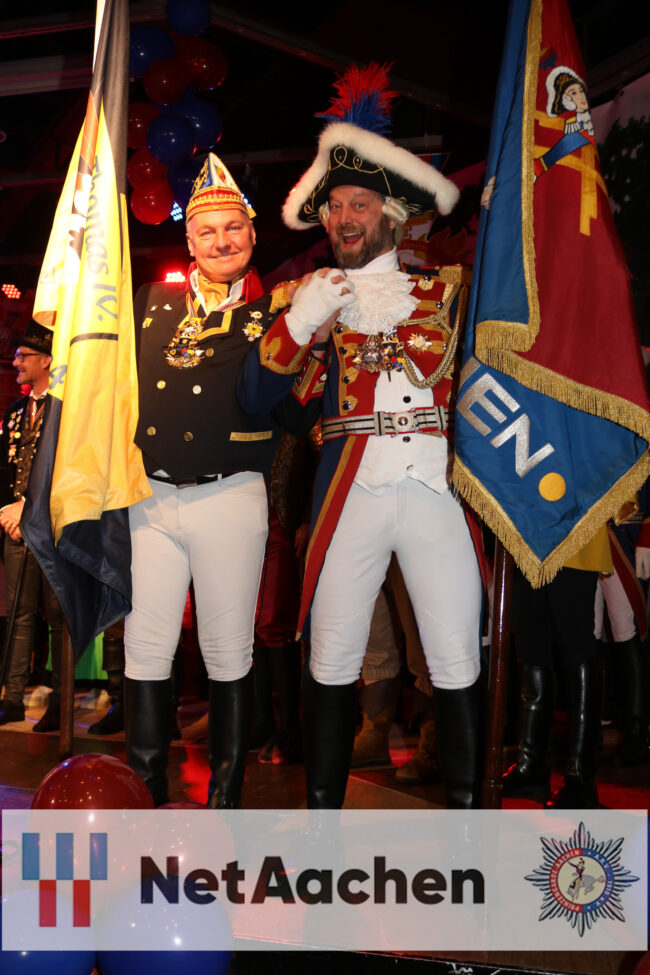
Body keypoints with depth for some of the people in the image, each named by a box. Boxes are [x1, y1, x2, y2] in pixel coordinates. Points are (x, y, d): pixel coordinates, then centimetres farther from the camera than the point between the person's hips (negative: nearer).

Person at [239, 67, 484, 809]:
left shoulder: (447, 288, 15)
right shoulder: (311, 297, 16)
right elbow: (254, 399, 7)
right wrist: (300, 321, -7)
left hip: (436, 490, 0)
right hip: (348, 494, 1)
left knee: (458, 667, 1)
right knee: (330, 665, 3)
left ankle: (464, 810, 15)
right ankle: (322, 809, 16)